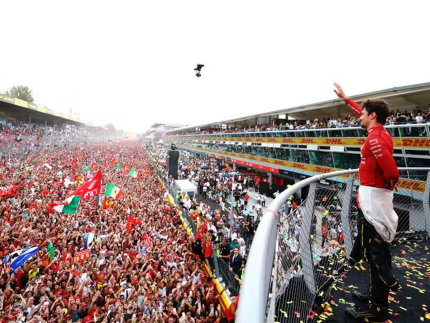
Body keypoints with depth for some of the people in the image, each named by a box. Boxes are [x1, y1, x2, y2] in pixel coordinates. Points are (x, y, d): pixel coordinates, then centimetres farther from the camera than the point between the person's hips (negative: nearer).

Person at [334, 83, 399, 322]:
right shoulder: (380, 132, 11)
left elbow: (392, 172, -27)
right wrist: (344, 98, 34)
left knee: (374, 250, -4)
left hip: (373, 197, -10)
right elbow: (361, 112, 28)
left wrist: (391, 183, -6)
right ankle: (379, 292, 35)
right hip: (377, 196, 10)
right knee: (377, 247, 19)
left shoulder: (375, 138, -19)